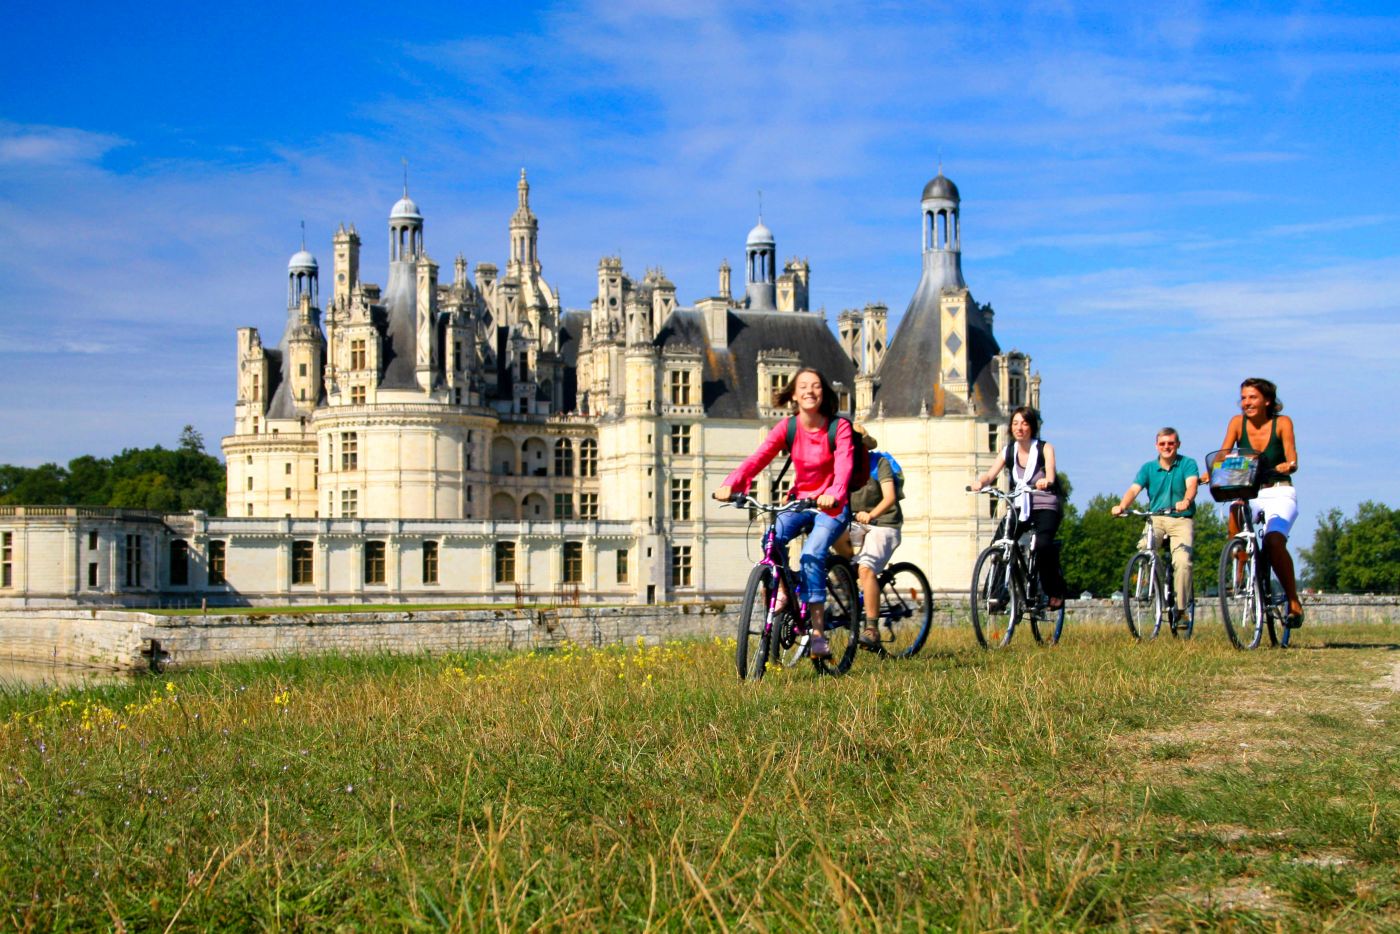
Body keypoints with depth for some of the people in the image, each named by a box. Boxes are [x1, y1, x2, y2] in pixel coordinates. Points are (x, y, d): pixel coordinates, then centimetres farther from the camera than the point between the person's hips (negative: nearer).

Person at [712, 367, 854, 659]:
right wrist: (730, 484, -37)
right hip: (799, 501, 3)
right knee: (773, 539, -28)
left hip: (831, 506, -3)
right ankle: (782, 589, 1)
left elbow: (843, 465, -28)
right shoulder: (787, 427, -5)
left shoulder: (839, 428, -12)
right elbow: (758, 458, -18)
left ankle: (818, 634, -24)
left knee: (812, 555, -28)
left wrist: (833, 494, -51)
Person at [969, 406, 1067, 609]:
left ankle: (1055, 591, -8)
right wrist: (980, 481, -35)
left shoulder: (1045, 448, -5)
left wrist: (1046, 481, -48)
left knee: (1043, 545, -30)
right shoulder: (1008, 451, 3)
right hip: (1019, 508, 4)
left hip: (1045, 508, -3)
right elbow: (991, 474, -11)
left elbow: (1050, 472, -23)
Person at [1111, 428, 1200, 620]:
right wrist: (1122, 506, -28)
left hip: (1182, 519, -2)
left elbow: (1192, 485, -19)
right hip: (1155, 519, 2)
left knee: (1182, 561, -22)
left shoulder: (1187, 464, 0)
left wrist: (1186, 501, -42)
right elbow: (1134, 489, -7)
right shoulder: (1148, 468, 7)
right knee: (1143, 551, -28)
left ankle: (1181, 609, -9)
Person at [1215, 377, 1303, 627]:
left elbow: (1292, 462, -12)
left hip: (1279, 494, -2)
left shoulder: (1282, 423, -4)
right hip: (1248, 493, 2)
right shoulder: (1237, 423, 1)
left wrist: (1287, 466, -36)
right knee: (1235, 510, -34)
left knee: (1273, 541, -28)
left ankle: (1294, 601, -13)